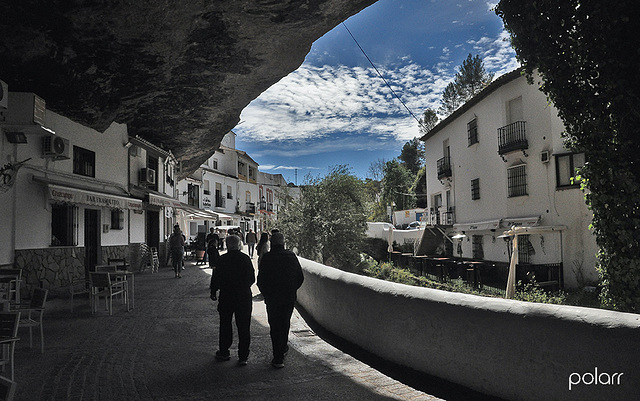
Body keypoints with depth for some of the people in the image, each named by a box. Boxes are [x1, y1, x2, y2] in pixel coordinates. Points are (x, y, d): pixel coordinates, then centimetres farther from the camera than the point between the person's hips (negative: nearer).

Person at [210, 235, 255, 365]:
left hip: (226, 297, 0)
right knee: (244, 327, 6)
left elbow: (216, 278, -4)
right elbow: (252, 279, -1)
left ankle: (223, 352, 24)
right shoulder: (246, 258, -5)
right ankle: (243, 356, 7)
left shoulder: (222, 259, -8)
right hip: (244, 297, 0)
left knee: (225, 326, 15)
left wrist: (213, 292, 13)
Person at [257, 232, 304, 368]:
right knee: (285, 323, 21)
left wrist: (265, 294, 9)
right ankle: (283, 348, 36)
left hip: (272, 298, -3)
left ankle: (278, 358, 2)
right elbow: (300, 277, 5)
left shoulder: (267, 258, -10)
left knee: (275, 326, 4)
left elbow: (261, 280, -7)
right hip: (290, 298, 3)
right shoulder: (291, 256, 0)